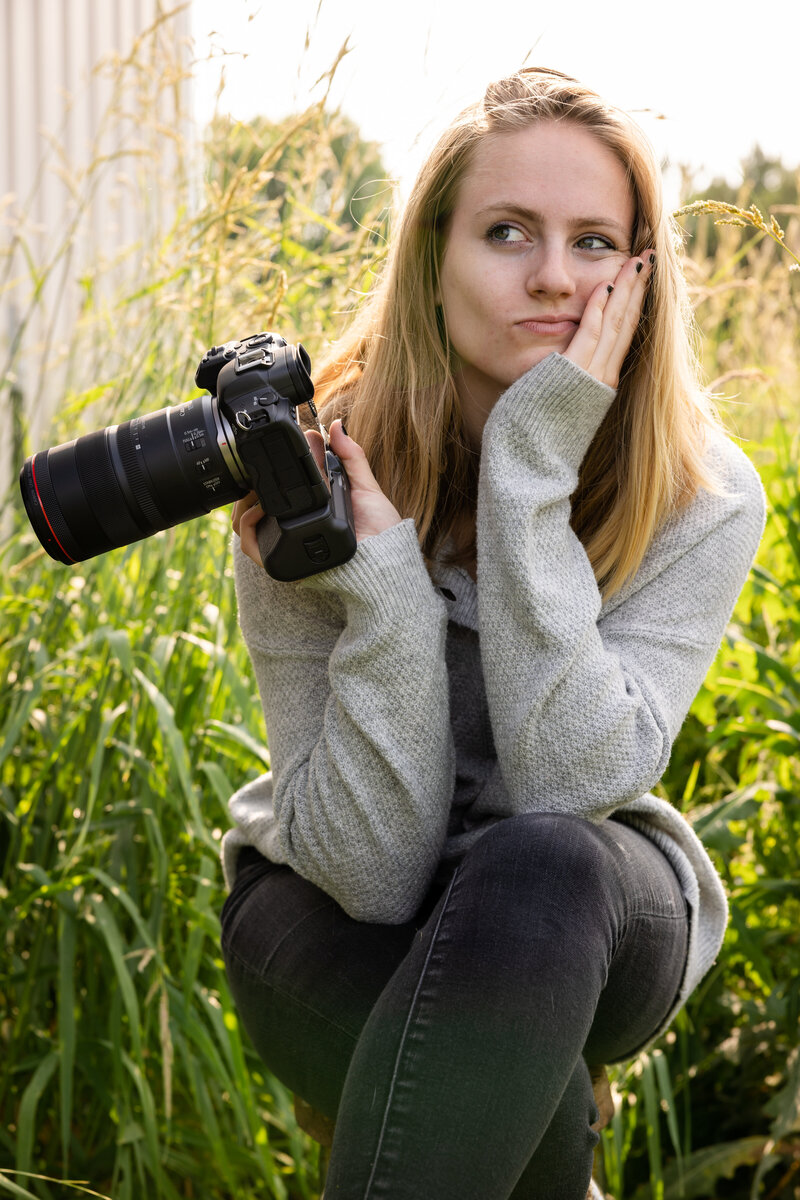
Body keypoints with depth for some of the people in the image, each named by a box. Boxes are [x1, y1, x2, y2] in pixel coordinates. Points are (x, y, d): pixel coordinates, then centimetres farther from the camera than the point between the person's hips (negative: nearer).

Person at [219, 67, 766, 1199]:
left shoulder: (702, 499, -16)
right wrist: (382, 583, -35)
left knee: (541, 863, -36)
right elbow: (369, 867, -22)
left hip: (599, 924, 1)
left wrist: (532, 479, -32)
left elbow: (567, 788, -29)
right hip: (333, 922, -1)